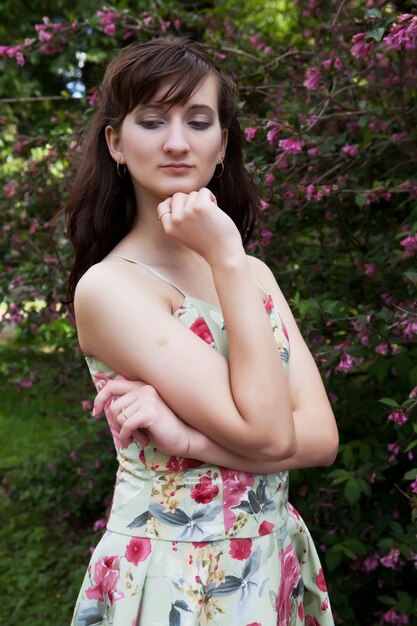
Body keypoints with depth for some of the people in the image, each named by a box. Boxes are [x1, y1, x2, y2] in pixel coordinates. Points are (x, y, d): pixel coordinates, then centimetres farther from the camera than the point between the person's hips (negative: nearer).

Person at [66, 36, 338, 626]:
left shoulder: (253, 273, 2)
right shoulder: (109, 285, -17)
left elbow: (321, 436, -8)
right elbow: (268, 434, -23)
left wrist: (188, 437, -22)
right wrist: (225, 256, -22)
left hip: (279, 563, 6)